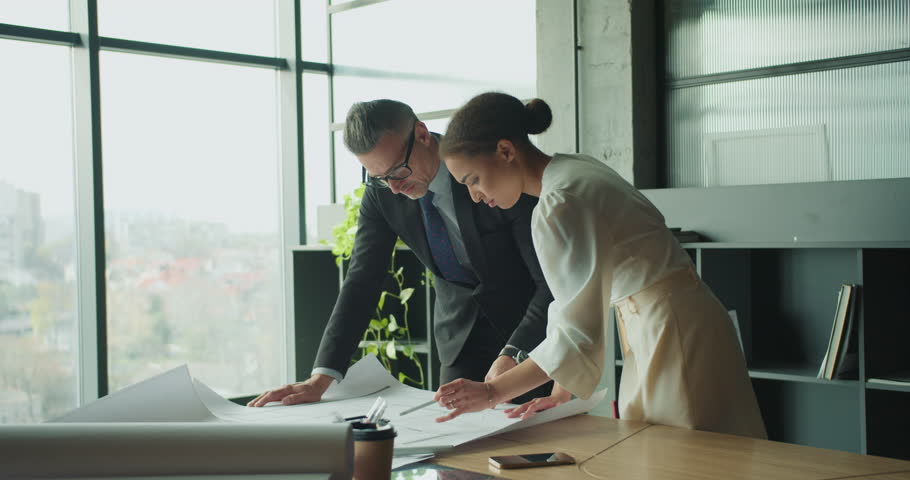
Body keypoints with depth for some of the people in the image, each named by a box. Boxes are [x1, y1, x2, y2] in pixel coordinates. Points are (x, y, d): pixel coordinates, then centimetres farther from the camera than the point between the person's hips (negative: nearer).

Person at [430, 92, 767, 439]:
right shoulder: (573, 170, 6)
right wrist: (561, 393, 5)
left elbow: (579, 332, -22)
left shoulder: (557, 207, -22)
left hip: (672, 332, -9)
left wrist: (492, 393, -16)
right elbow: (579, 301, 8)